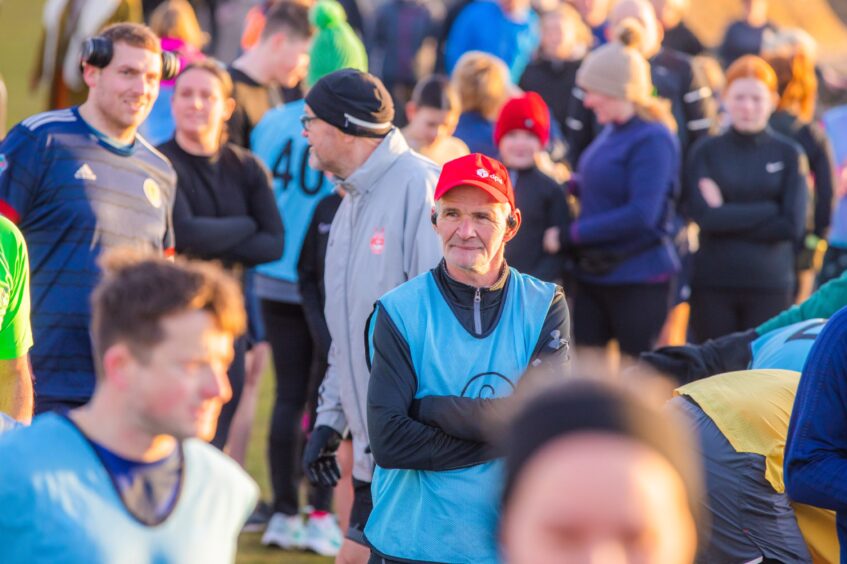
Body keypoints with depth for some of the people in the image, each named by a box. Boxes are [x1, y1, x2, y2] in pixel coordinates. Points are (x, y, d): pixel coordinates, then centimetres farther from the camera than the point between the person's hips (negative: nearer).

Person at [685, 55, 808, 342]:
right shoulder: (706, 153, 4)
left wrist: (728, 217, -8)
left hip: (769, 285, 0)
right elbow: (704, 216, -10)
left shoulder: (788, 154, 3)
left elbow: (793, 226, -6)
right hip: (712, 284, 1)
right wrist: (768, 210, -12)